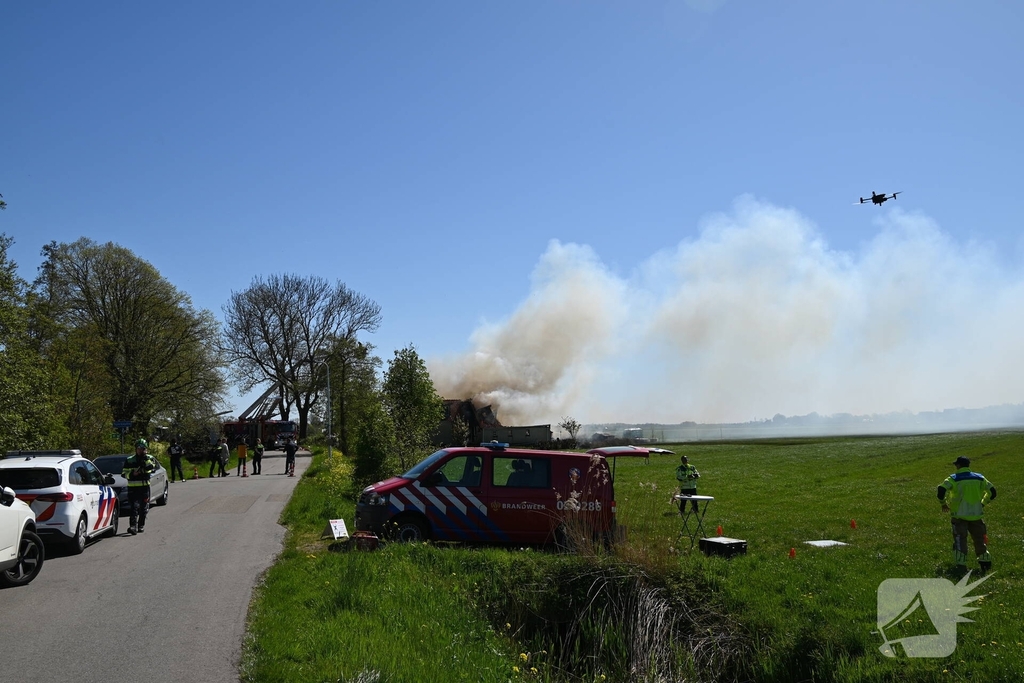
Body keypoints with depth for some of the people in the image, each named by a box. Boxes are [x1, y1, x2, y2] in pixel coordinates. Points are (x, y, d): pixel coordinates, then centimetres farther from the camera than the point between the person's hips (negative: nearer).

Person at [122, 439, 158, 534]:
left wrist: (146, 459, -19)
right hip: (132, 488, -2)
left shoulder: (150, 458, 7)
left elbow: (152, 468, -12)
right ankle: (133, 526, -19)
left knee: (144, 508, 7)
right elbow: (124, 474, 4)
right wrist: (132, 474, -14)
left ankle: (141, 526, 20)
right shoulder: (129, 460, 4)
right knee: (134, 507, -13)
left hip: (145, 487, 2)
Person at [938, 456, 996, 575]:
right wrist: (983, 503, 22)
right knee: (979, 540, 19)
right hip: (976, 515, 3)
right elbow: (992, 492, 8)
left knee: (960, 541, -1)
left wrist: (943, 503, -3)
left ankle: (961, 567, -9)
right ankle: (985, 564, 27)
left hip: (959, 516, -3)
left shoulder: (954, 478, -7)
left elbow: (941, 490, -20)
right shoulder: (979, 478, 5)